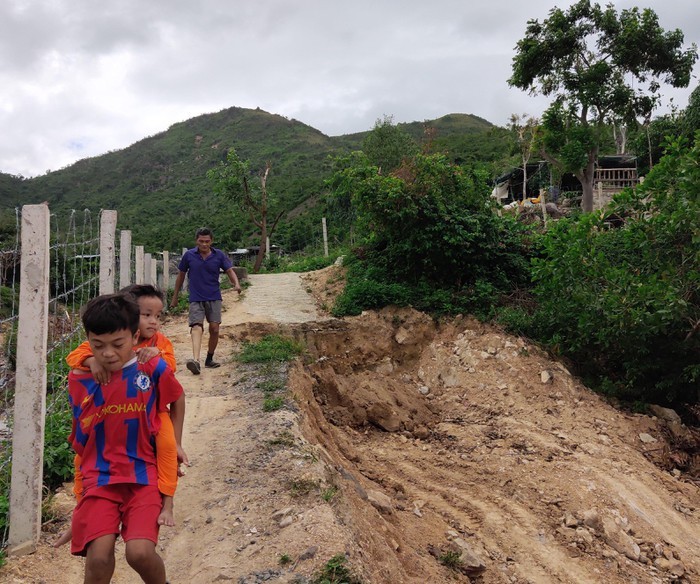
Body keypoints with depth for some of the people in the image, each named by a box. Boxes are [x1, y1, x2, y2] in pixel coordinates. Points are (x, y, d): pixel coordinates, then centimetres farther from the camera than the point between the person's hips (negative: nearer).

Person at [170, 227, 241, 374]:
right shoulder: (189, 255, 1)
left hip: (214, 298, 1)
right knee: (197, 327, -17)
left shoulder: (219, 255, 1)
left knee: (214, 329, -1)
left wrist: (236, 284, -27)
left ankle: (209, 359, 19)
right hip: (196, 299, -1)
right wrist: (175, 297, 15)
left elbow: (230, 270, -5)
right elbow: (181, 275, 11)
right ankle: (195, 361, -33)